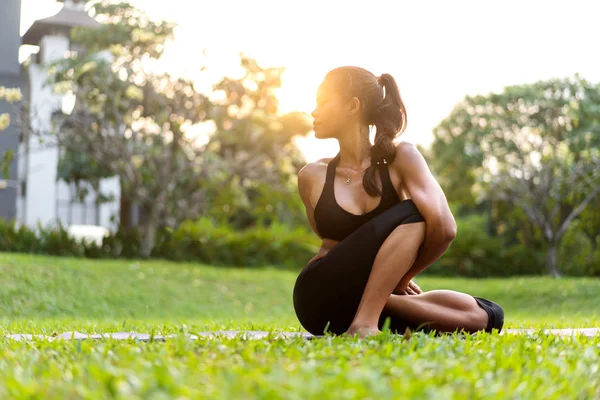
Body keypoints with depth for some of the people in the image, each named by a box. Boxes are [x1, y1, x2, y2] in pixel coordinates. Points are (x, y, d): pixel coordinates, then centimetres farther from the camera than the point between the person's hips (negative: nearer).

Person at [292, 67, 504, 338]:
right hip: (322, 298, -2)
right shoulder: (313, 176, 3)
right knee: (412, 214, -23)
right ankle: (365, 320, -30)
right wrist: (397, 280, -2)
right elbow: (332, 244, 8)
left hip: (369, 299, 2)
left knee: (485, 316, -18)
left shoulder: (400, 158, -3)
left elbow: (444, 227, -16)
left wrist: (396, 278, -7)